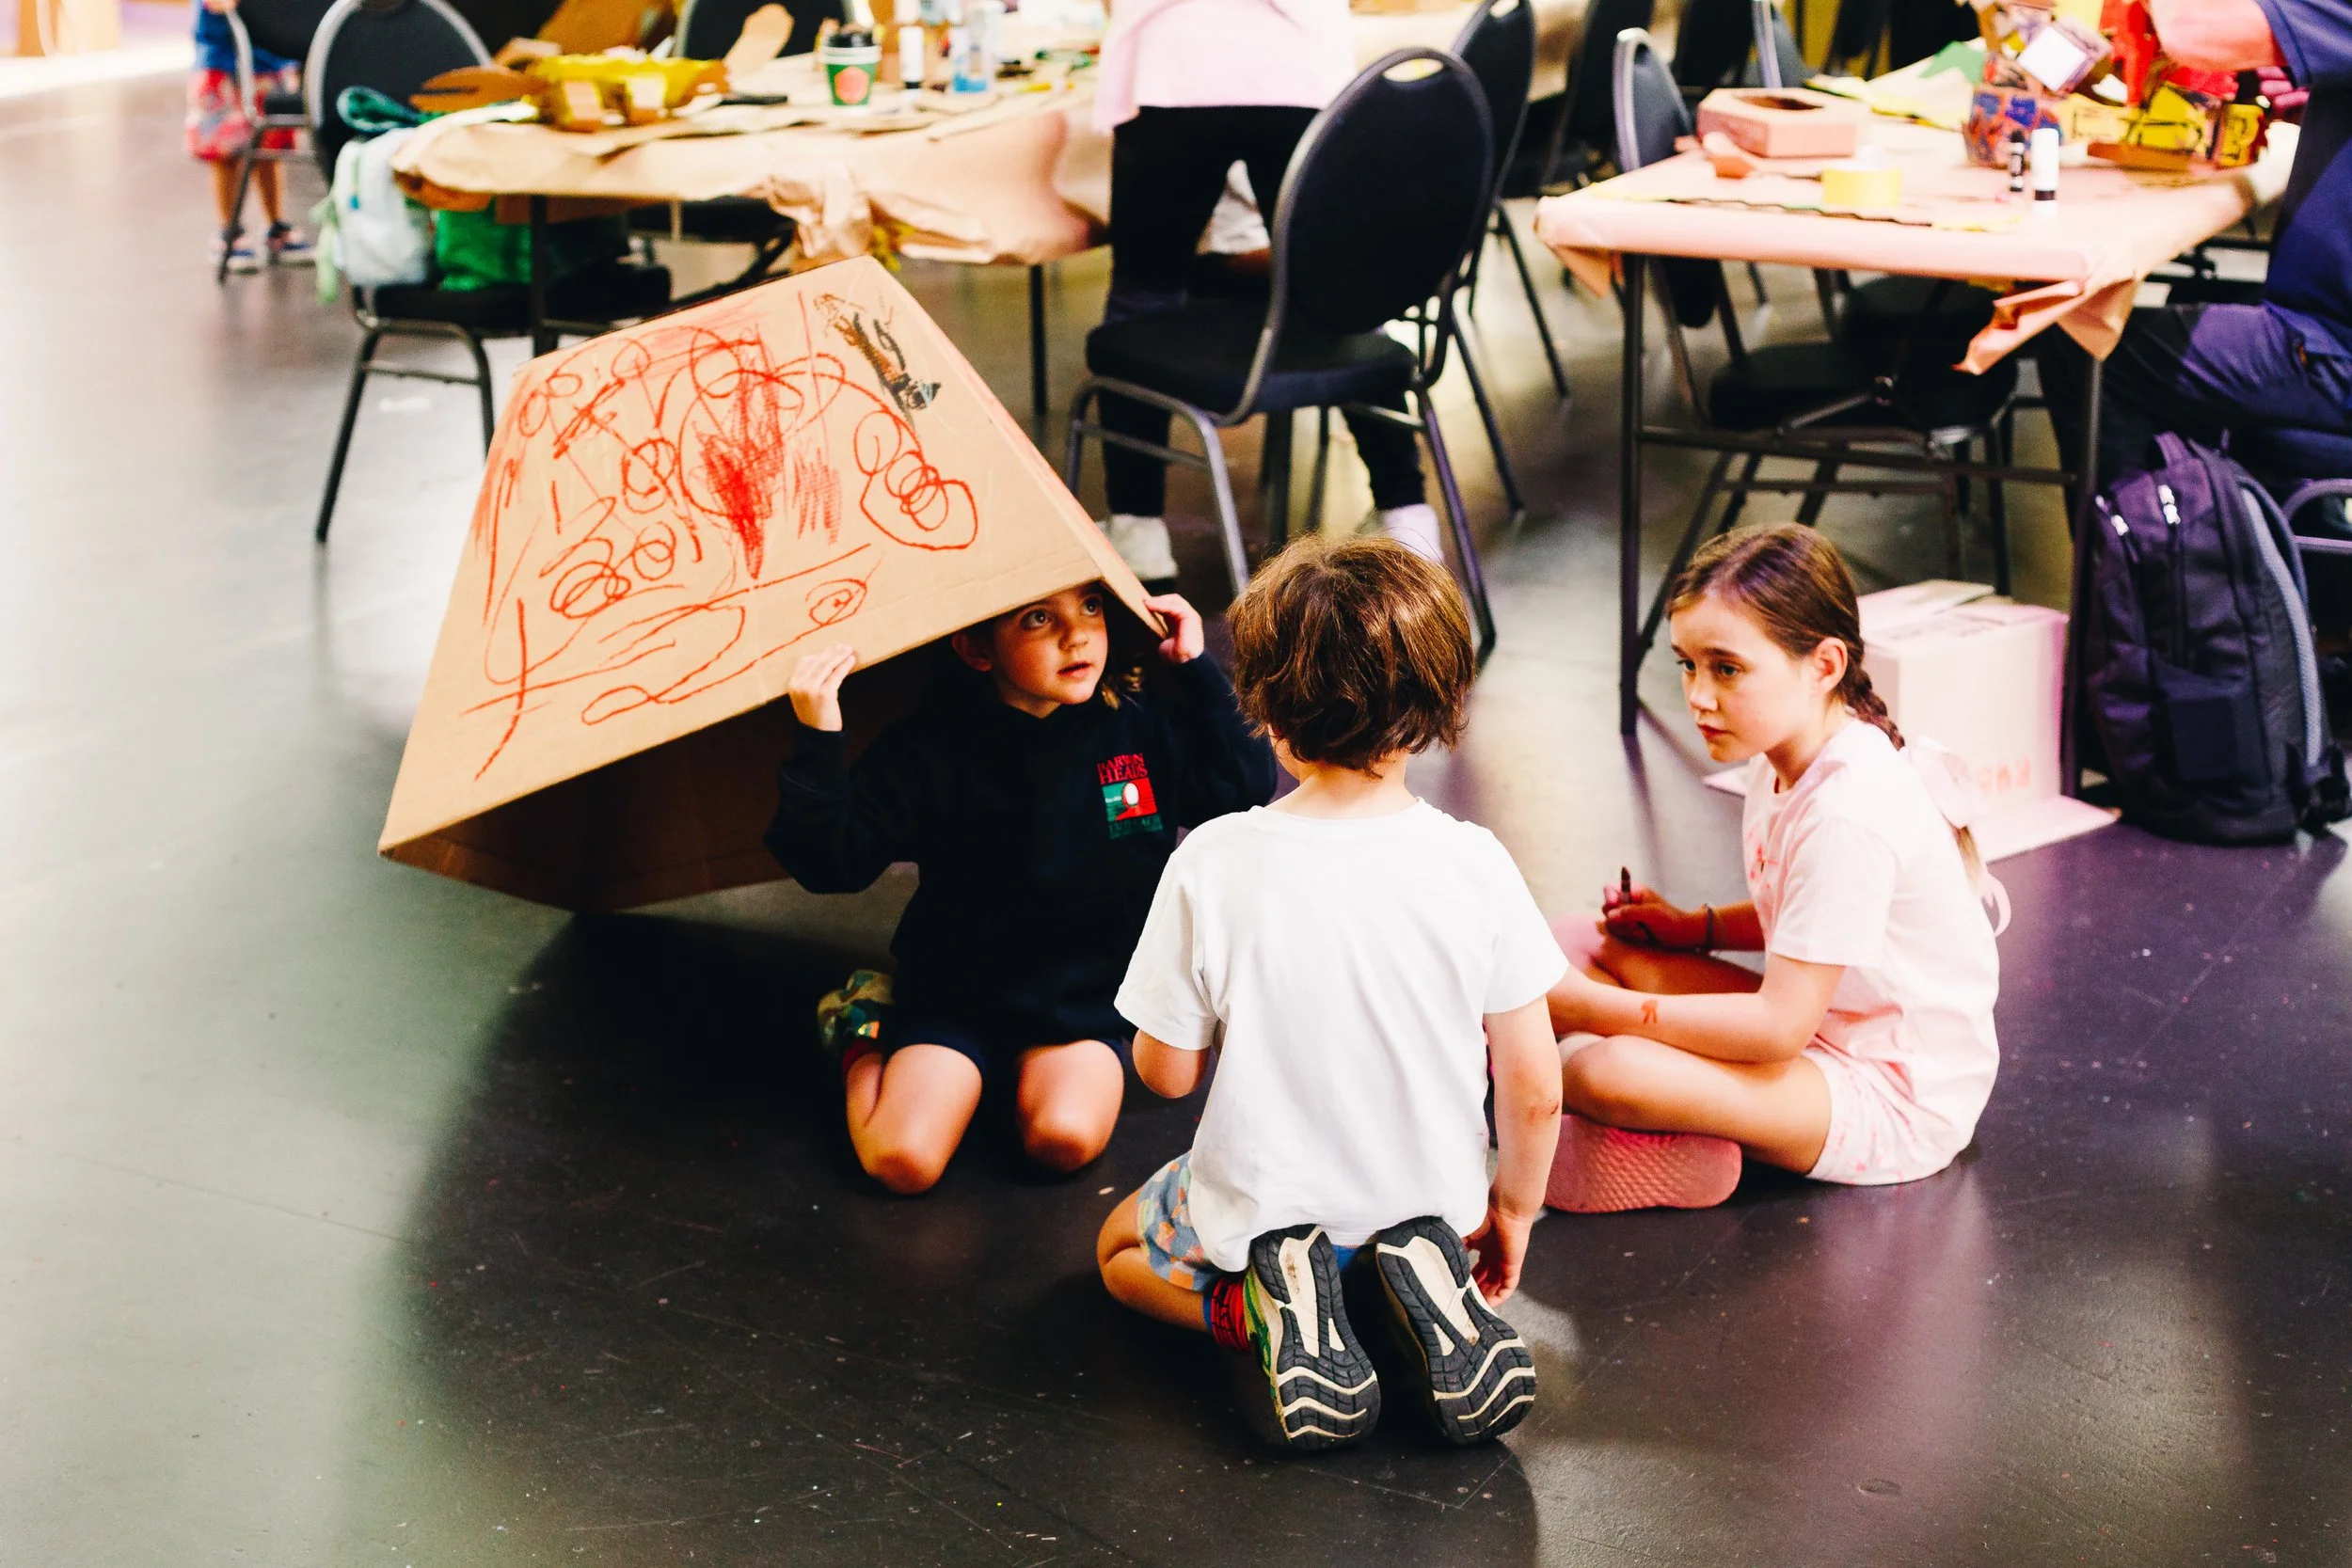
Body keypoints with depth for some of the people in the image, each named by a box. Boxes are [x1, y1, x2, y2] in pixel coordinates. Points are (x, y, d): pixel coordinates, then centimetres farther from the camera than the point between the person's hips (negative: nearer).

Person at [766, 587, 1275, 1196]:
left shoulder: (1141, 723, -4)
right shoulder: (930, 748, -14)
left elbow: (1247, 787, 1)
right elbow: (831, 863, -18)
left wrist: (1197, 670, -8)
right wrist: (817, 744, -34)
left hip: (1087, 992, 2)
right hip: (956, 996, -1)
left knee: (1066, 1138, -27)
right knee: (904, 1160, -19)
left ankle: (1027, 1079, 10)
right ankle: (865, 1055, 15)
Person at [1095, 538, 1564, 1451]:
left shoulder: (1212, 867, -23)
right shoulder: (1474, 864, -18)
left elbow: (1167, 1071, -11)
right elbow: (1534, 1091, -11)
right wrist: (1513, 1208, 9)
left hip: (1261, 1208, -2)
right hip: (1432, 1194, 2)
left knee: (1122, 1249, 30)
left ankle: (1271, 1306, -1)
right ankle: (1428, 1279, 3)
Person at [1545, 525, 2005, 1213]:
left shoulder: (1848, 813, -28)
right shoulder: (1788, 758, 1)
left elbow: (1780, 1025, -26)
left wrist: (1597, 1009, -22)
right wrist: (1694, 928, 4)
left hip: (1900, 1103, -10)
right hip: (1828, 1036, 10)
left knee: (1608, 1074, -30)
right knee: (1580, 942, 3)